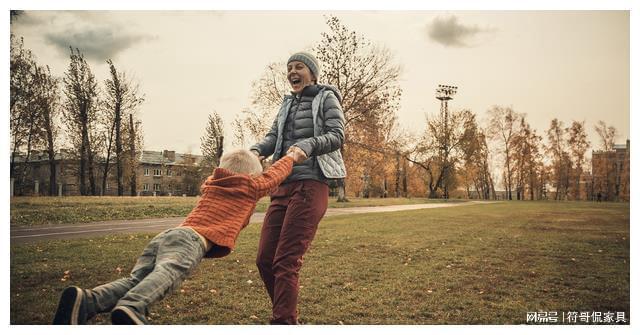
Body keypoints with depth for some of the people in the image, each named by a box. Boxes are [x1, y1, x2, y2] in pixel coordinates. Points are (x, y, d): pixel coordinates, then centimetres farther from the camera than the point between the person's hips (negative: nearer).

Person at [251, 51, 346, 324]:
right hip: (283, 186, 7)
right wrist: (256, 151, -10)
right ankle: (288, 317, 21)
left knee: (286, 261, -12)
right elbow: (273, 136, 12)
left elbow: (337, 135, -6)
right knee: (264, 260, 5)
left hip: (310, 184, -7)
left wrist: (306, 146, -24)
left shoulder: (326, 98, 6)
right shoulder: (287, 103, 24)